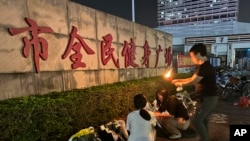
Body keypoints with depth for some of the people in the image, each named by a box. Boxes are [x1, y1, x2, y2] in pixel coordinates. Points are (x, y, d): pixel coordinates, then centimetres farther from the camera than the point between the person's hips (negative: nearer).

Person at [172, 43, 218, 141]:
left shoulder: (204, 66, -22)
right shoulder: (204, 66, 13)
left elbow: (193, 82, -20)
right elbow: (193, 79, 17)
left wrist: (180, 84, -4)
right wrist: (179, 80, 11)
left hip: (208, 99, -10)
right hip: (209, 98, 10)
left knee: (197, 120, -8)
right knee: (203, 120, 18)